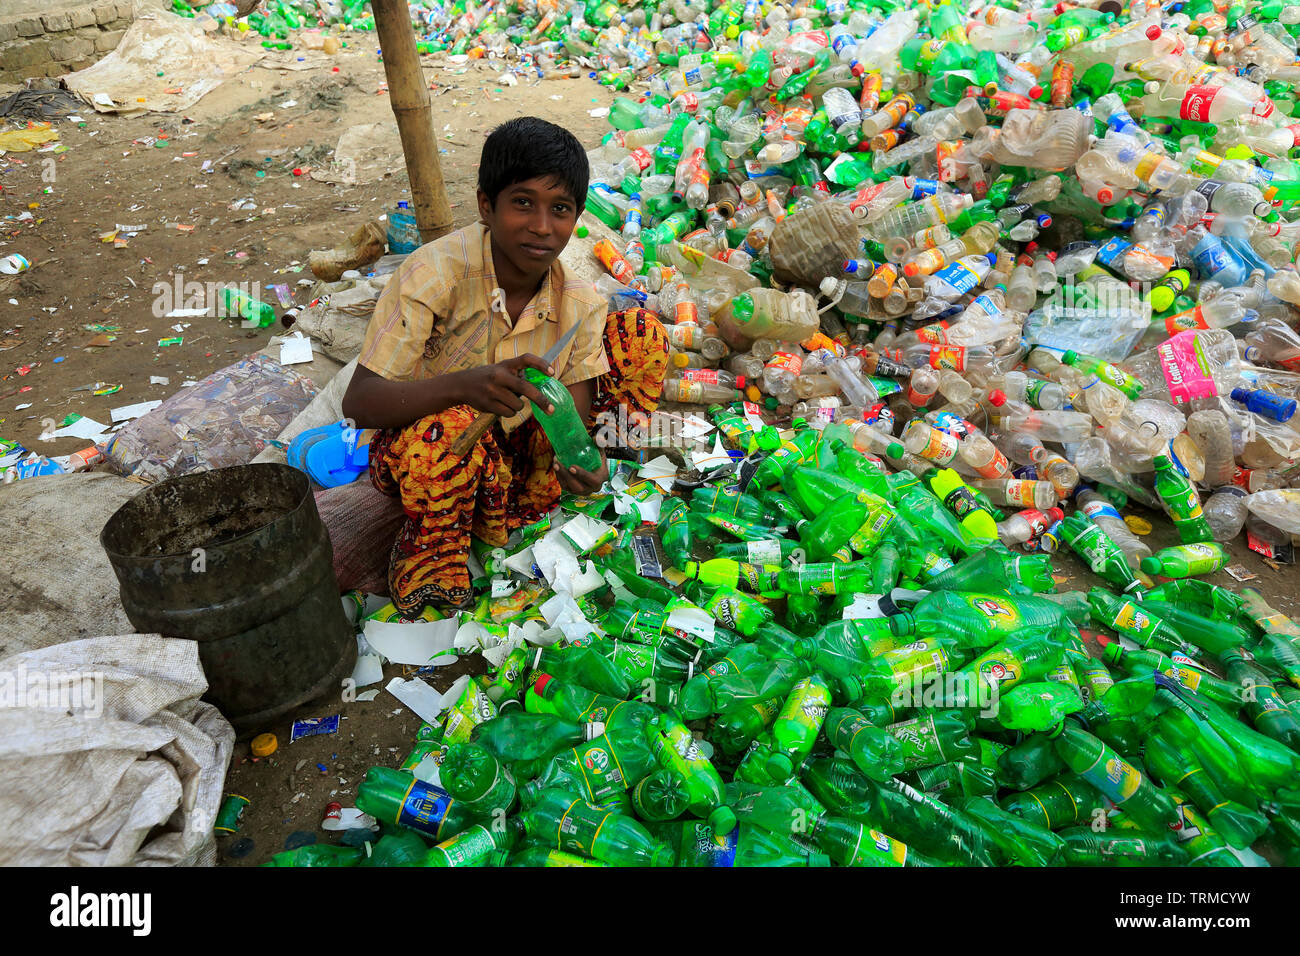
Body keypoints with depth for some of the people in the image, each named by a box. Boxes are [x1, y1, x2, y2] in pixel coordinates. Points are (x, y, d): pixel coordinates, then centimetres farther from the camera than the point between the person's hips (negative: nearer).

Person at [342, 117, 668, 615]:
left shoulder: (580, 302, -11)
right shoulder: (435, 272, -24)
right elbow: (358, 402, -28)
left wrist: (579, 460, -36)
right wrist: (464, 385, -47)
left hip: (515, 448, 5)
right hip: (416, 447, -4)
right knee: (448, 426, -42)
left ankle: (528, 506, -4)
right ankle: (429, 557, -8)